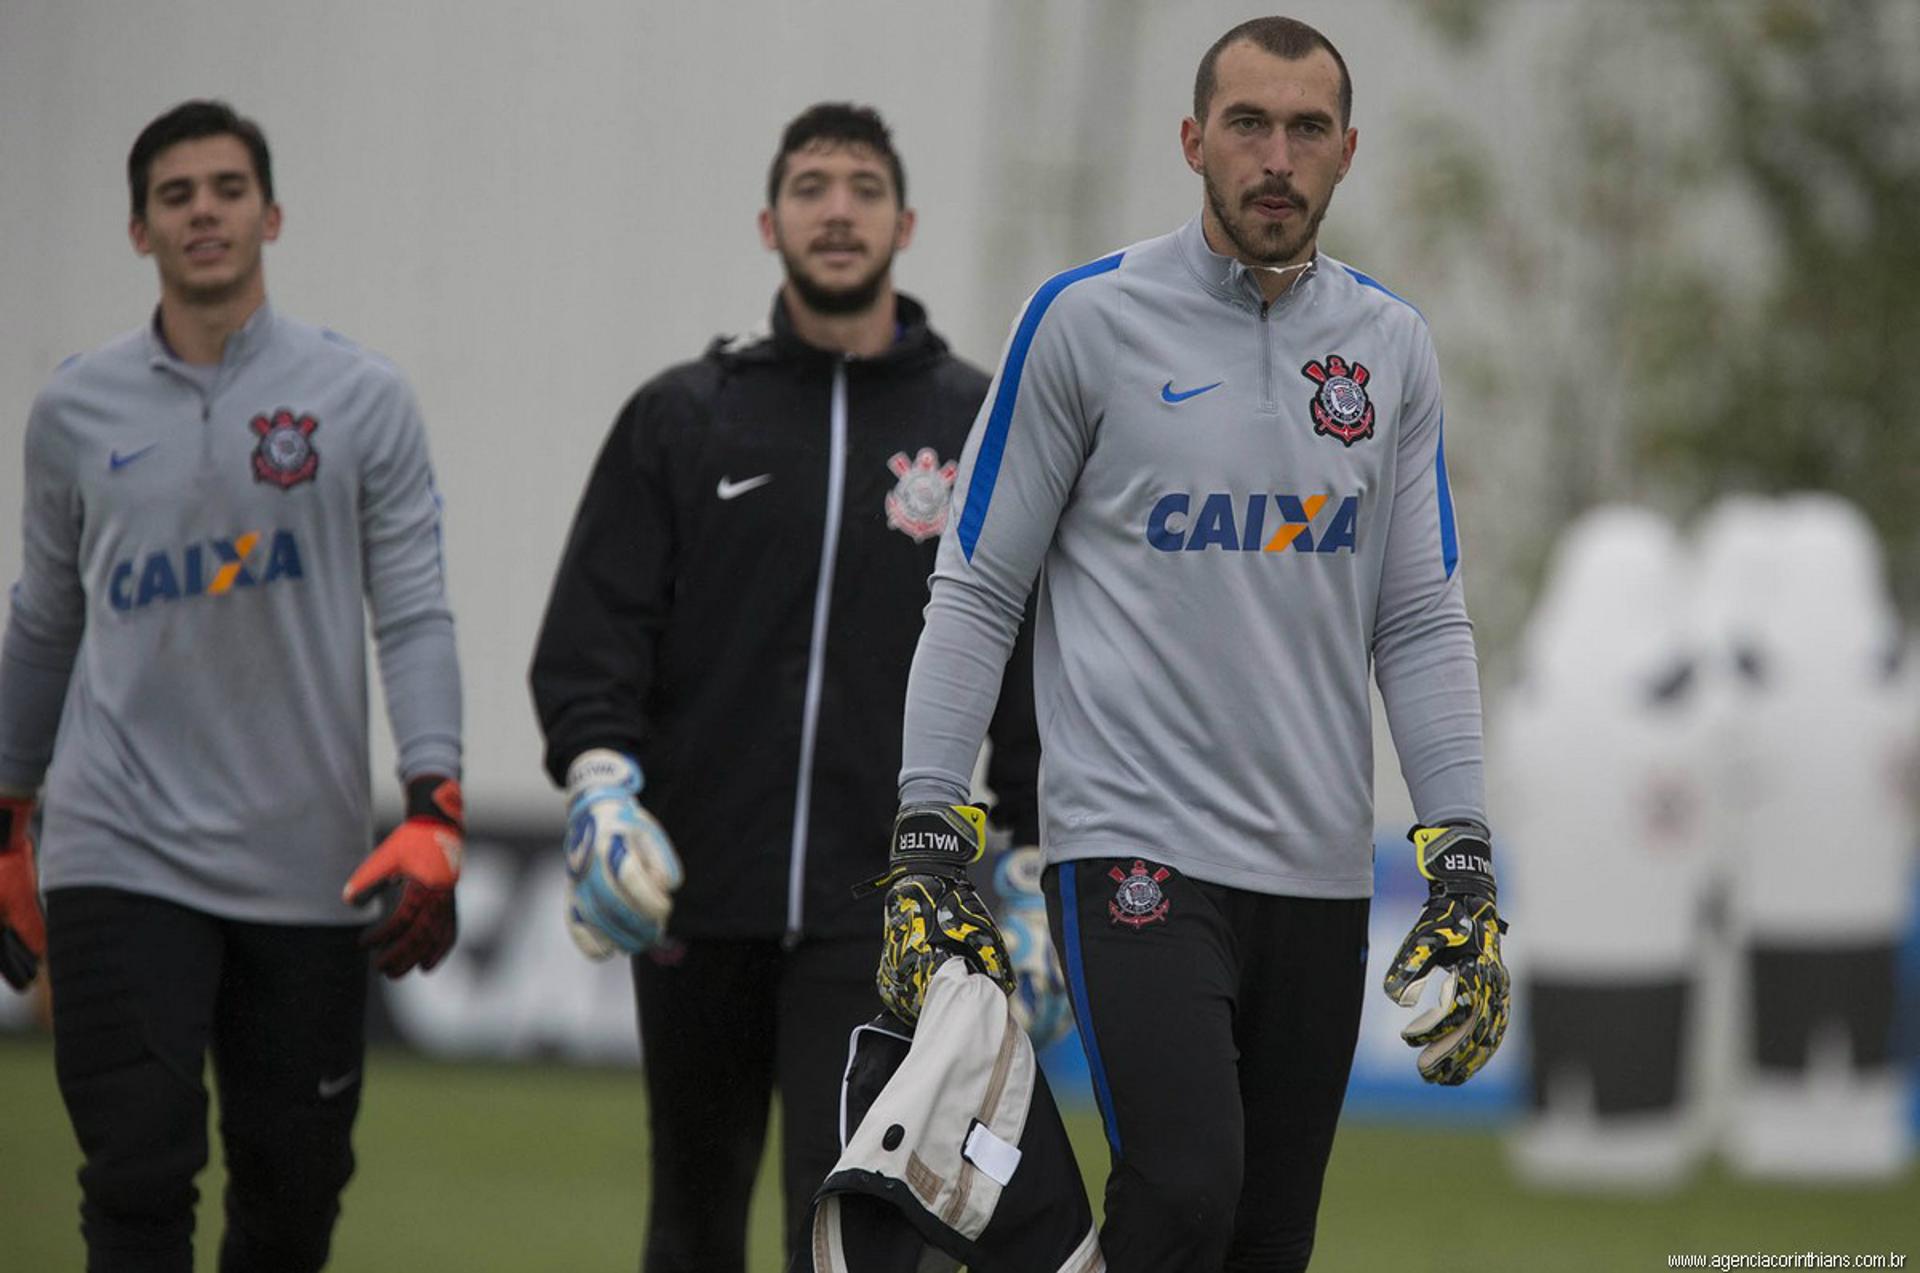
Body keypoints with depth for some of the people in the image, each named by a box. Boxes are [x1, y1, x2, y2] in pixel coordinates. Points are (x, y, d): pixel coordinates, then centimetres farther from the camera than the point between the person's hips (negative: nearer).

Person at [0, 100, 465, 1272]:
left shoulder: (362, 401, 2)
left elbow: (415, 617, -3)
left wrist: (434, 812, -15)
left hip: (306, 867, 0)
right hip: (123, 856, 0)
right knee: (141, 1178, -10)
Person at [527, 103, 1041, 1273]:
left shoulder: (982, 428, 7)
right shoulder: (682, 419, 7)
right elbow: (592, 630, 1)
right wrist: (599, 780, -16)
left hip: (880, 912, -2)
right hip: (698, 898, 2)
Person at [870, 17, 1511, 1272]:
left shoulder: (1389, 345, 10)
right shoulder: (1090, 318, -2)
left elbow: (1423, 623, 12)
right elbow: (975, 591, 2)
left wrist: (1464, 864, 4)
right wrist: (928, 838, -5)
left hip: (1321, 872, 4)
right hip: (1135, 841, -4)